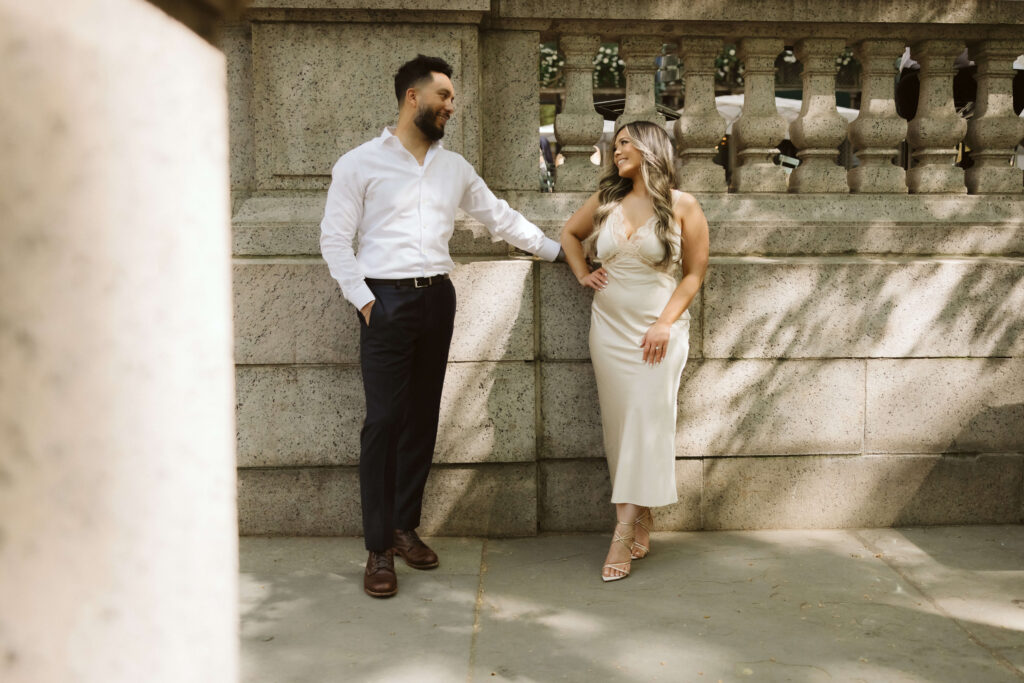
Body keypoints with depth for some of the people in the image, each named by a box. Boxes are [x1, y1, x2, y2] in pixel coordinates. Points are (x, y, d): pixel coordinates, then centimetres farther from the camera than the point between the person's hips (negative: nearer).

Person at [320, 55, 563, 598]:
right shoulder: (359, 164, 0)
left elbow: (499, 217, 21)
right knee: (384, 420, -7)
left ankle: (405, 527, 19)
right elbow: (334, 238, -2)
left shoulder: (455, 167, 15)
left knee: (423, 416, 7)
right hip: (387, 299, -5)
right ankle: (379, 549, -1)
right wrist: (364, 299, -10)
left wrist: (557, 250, 18)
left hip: (437, 297, 5)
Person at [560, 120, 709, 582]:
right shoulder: (606, 201, 10)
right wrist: (582, 273, 11)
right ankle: (642, 524, 13)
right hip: (609, 327, 4)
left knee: (647, 420, -11)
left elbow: (694, 273, -2)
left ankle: (624, 533, -11)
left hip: (658, 330, -4)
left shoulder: (682, 206, -2)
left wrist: (665, 324, -12)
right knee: (619, 422, 3)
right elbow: (569, 233, 28)